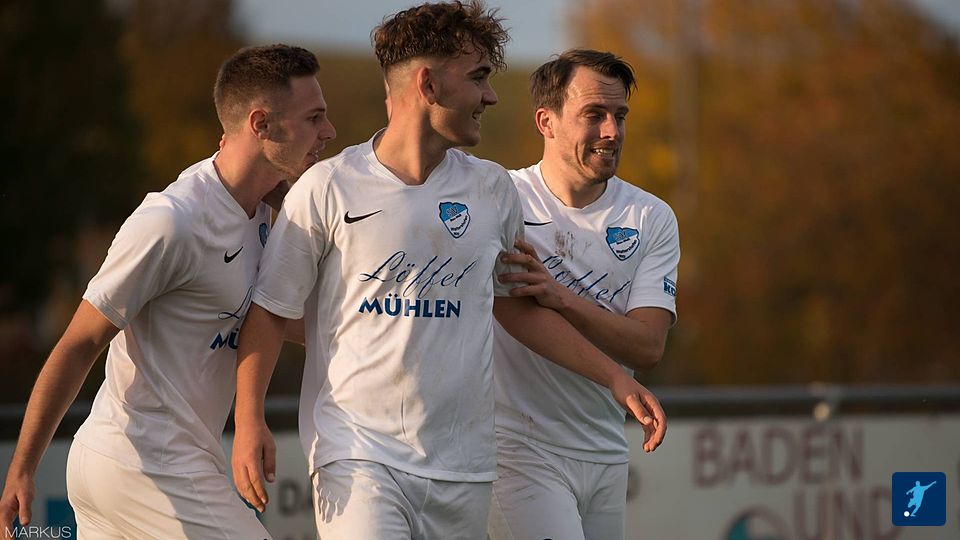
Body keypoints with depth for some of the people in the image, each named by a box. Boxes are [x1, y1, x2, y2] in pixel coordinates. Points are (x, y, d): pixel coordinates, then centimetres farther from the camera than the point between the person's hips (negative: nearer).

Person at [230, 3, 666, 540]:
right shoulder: (327, 189, -4)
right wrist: (250, 421, -8)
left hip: (464, 467, 4)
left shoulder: (492, 189, 9)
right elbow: (270, 309, 2)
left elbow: (519, 305, 21)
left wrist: (616, 379, 16)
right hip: (358, 455, -4)